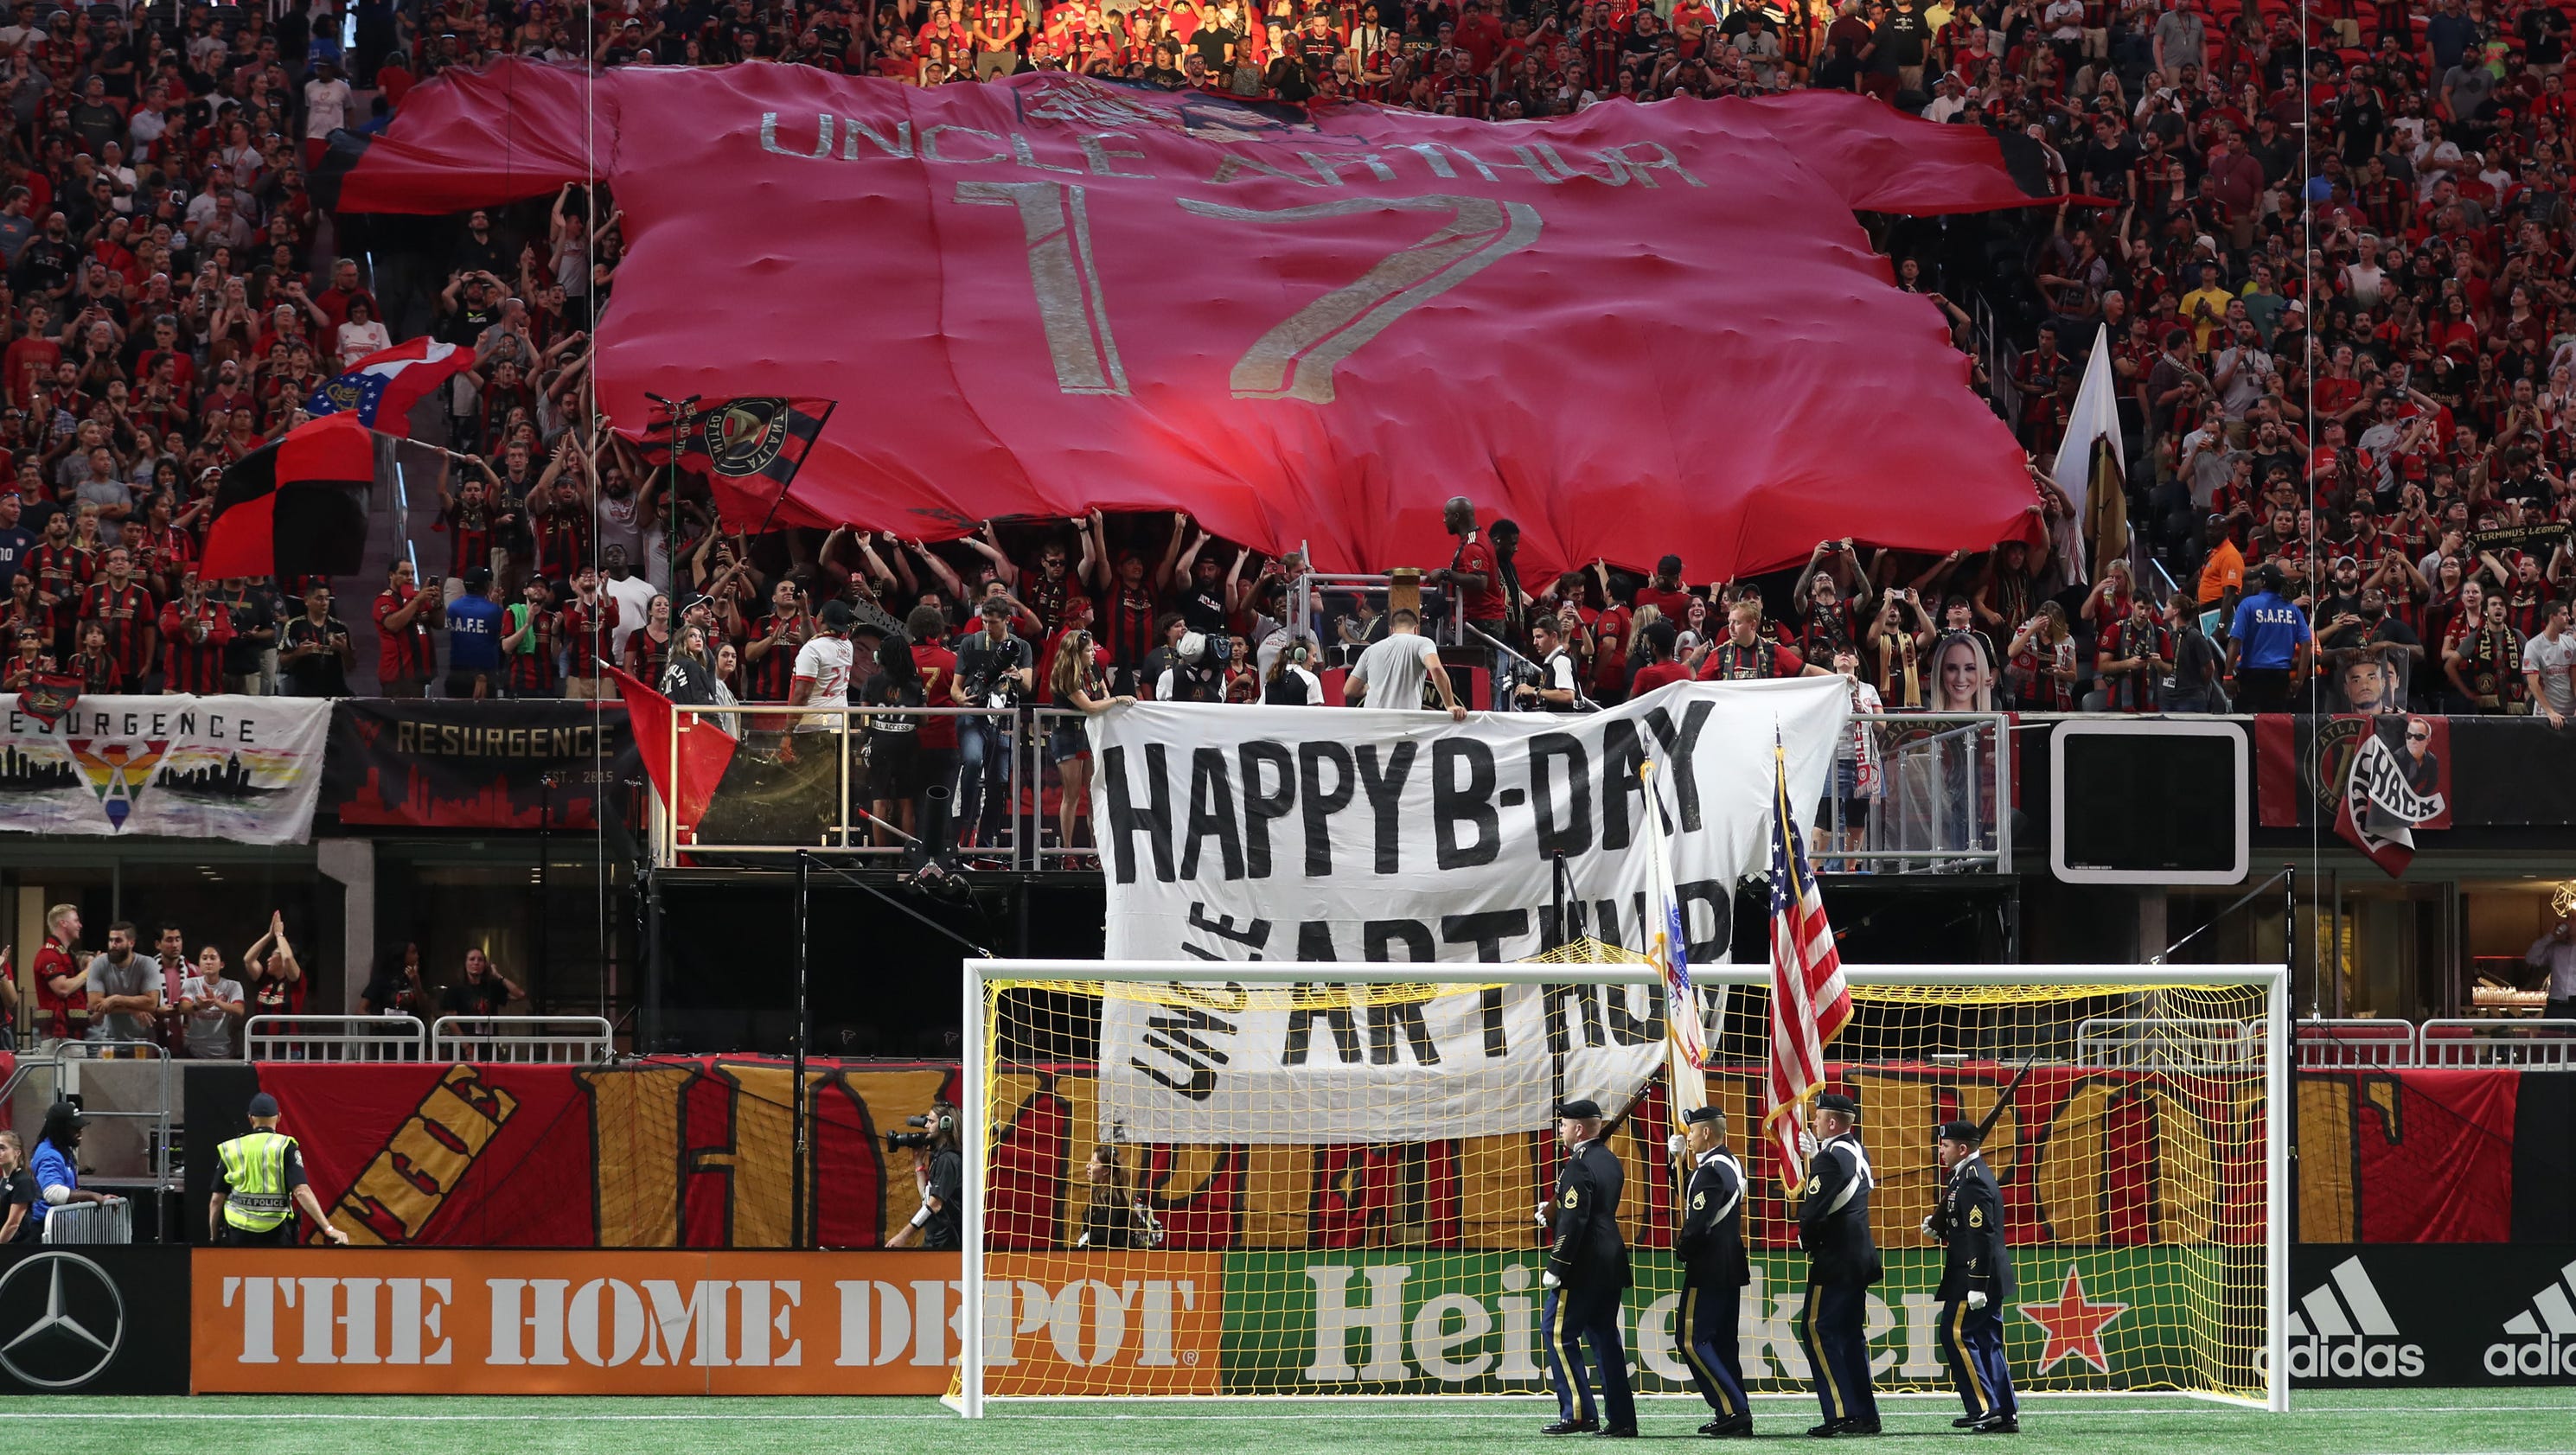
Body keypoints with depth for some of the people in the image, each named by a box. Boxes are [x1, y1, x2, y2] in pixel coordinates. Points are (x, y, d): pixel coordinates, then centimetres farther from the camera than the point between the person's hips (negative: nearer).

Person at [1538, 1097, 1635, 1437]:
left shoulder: (1579, 1165, -15)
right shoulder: (1610, 1162, 13)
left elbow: (1574, 1221, -21)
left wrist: (1556, 1266, -18)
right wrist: (1552, 1214, 15)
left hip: (1585, 1266, -9)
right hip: (1611, 1264, 9)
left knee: (1559, 1332, -3)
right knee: (1604, 1336, 11)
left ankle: (1577, 1414, -8)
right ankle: (1621, 1419, 8)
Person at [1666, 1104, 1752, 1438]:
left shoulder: (1711, 1170, -19)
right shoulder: (1730, 1164, 13)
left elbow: (1697, 1224, -24)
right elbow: (1691, 1197, 22)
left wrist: (1681, 1250, -6)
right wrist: (1677, 1160, 11)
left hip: (1708, 1271, -10)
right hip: (1730, 1269, 10)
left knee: (1692, 1341, -8)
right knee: (1722, 1343, 13)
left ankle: (1732, 1409, -13)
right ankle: (1736, 1414, 12)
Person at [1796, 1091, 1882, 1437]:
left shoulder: (1831, 1157, -17)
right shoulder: (1858, 1154, 12)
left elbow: (1813, 1211, -21)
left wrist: (1807, 1243, -3)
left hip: (1834, 1261, -9)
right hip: (1859, 1259, 9)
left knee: (1816, 1331, -6)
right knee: (1850, 1334, 13)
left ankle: (1841, 1414, -11)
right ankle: (1864, 1414, 14)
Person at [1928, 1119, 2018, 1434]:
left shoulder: (1972, 1181, -18)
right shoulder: (1970, 1175, 14)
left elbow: (1981, 1234, -23)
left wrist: (1976, 1285, -24)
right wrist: (1937, 1226, 7)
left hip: (1974, 1277, -10)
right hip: (1989, 1278, 10)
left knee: (1956, 1335, -7)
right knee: (1987, 1342, 11)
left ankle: (1984, 1407, -7)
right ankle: (2006, 1414, 11)